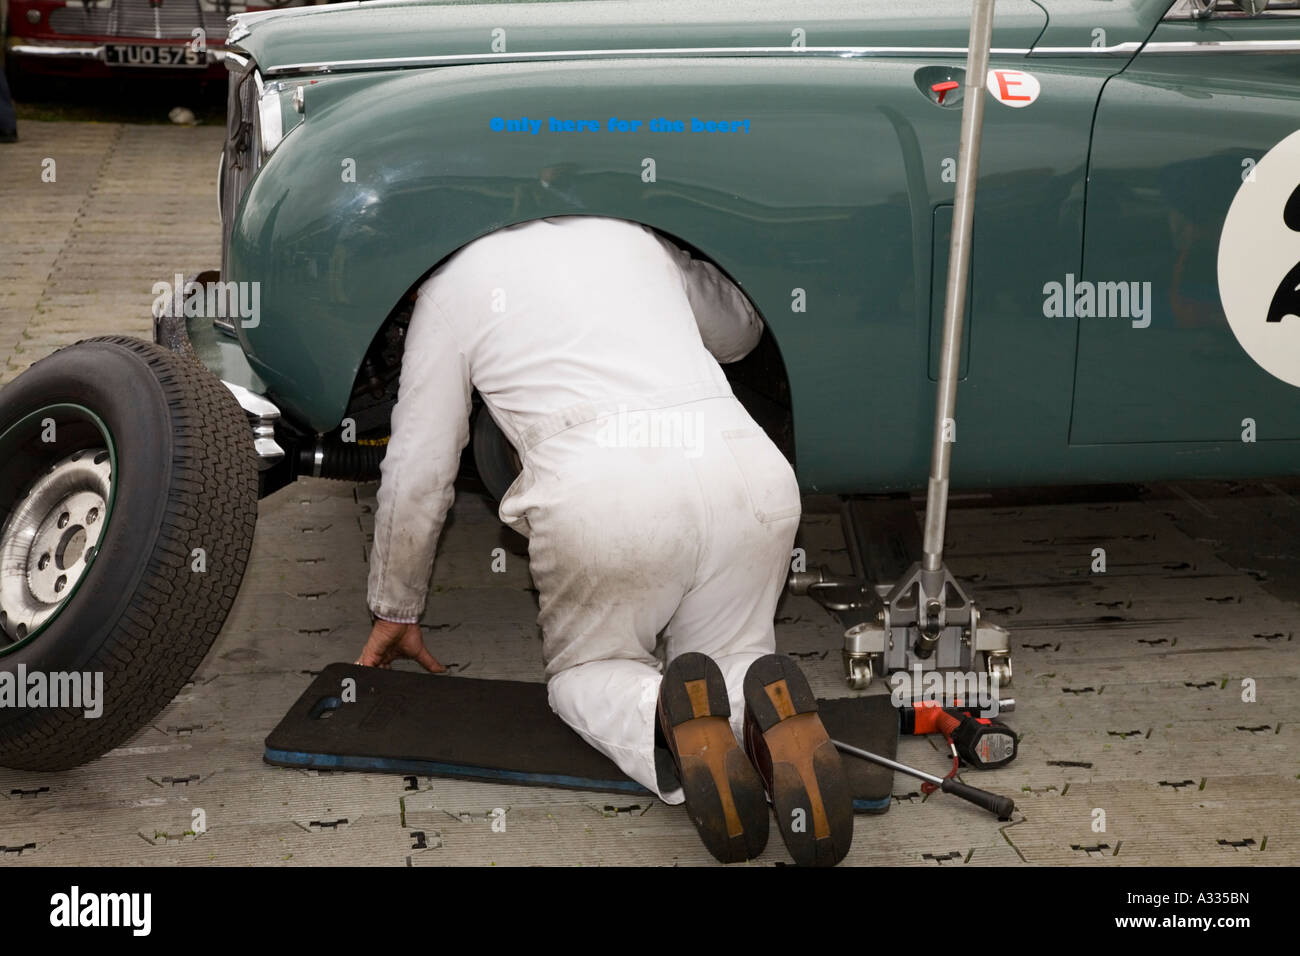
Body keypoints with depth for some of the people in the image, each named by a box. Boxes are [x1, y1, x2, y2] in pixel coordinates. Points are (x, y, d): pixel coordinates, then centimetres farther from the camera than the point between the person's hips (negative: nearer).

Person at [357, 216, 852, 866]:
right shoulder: (636, 234, 28)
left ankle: (665, 713, -12)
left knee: (583, 670, 23)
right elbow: (742, 328, 43)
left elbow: (417, 471, 20)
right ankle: (770, 707, -11)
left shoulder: (455, 278, 18)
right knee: (731, 651, 25)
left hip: (601, 490, -3)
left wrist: (394, 611, 32)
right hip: (750, 469, 4)